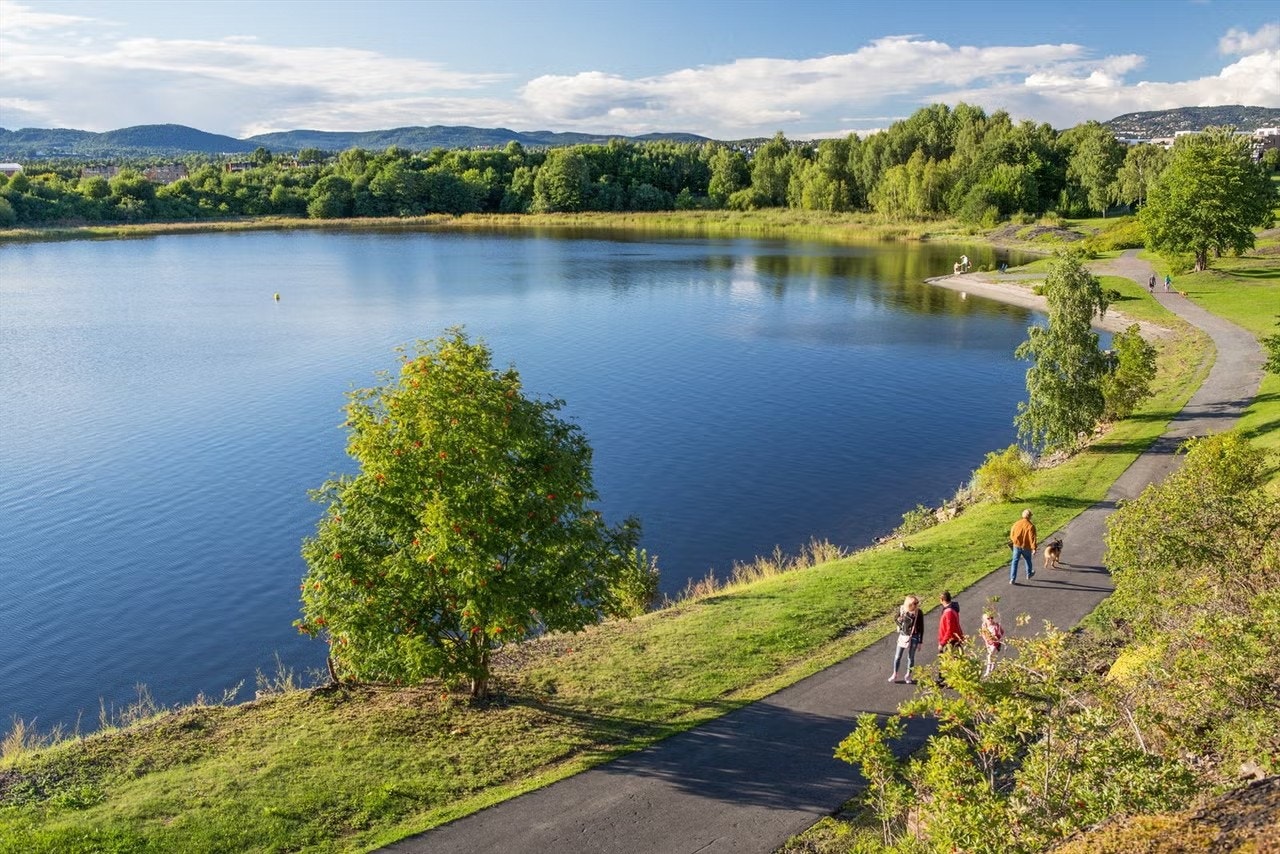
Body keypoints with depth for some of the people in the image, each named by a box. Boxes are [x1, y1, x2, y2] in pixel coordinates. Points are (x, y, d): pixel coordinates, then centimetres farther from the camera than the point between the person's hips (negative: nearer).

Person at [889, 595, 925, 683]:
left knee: (910, 657, 11)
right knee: (897, 656, 8)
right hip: (902, 636, 2)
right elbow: (897, 619, 9)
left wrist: (920, 642, -6)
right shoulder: (901, 609, -11)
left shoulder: (919, 613, -16)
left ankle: (908, 675, 28)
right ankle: (894, 675, 24)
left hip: (913, 638, -2)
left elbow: (921, 628, -8)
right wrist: (899, 620, -15)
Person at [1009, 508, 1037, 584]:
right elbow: (1032, 538, -20)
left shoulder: (1016, 523, -4)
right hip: (1026, 547, -2)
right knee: (1028, 560, 23)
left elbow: (1012, 535, 7)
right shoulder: (1031, 526, -17)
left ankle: (1012, 579, -1)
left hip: (1017, 546, 2)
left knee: (1015, 561, 6)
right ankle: (1029, 575, 44)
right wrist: (1034, 549, -18)